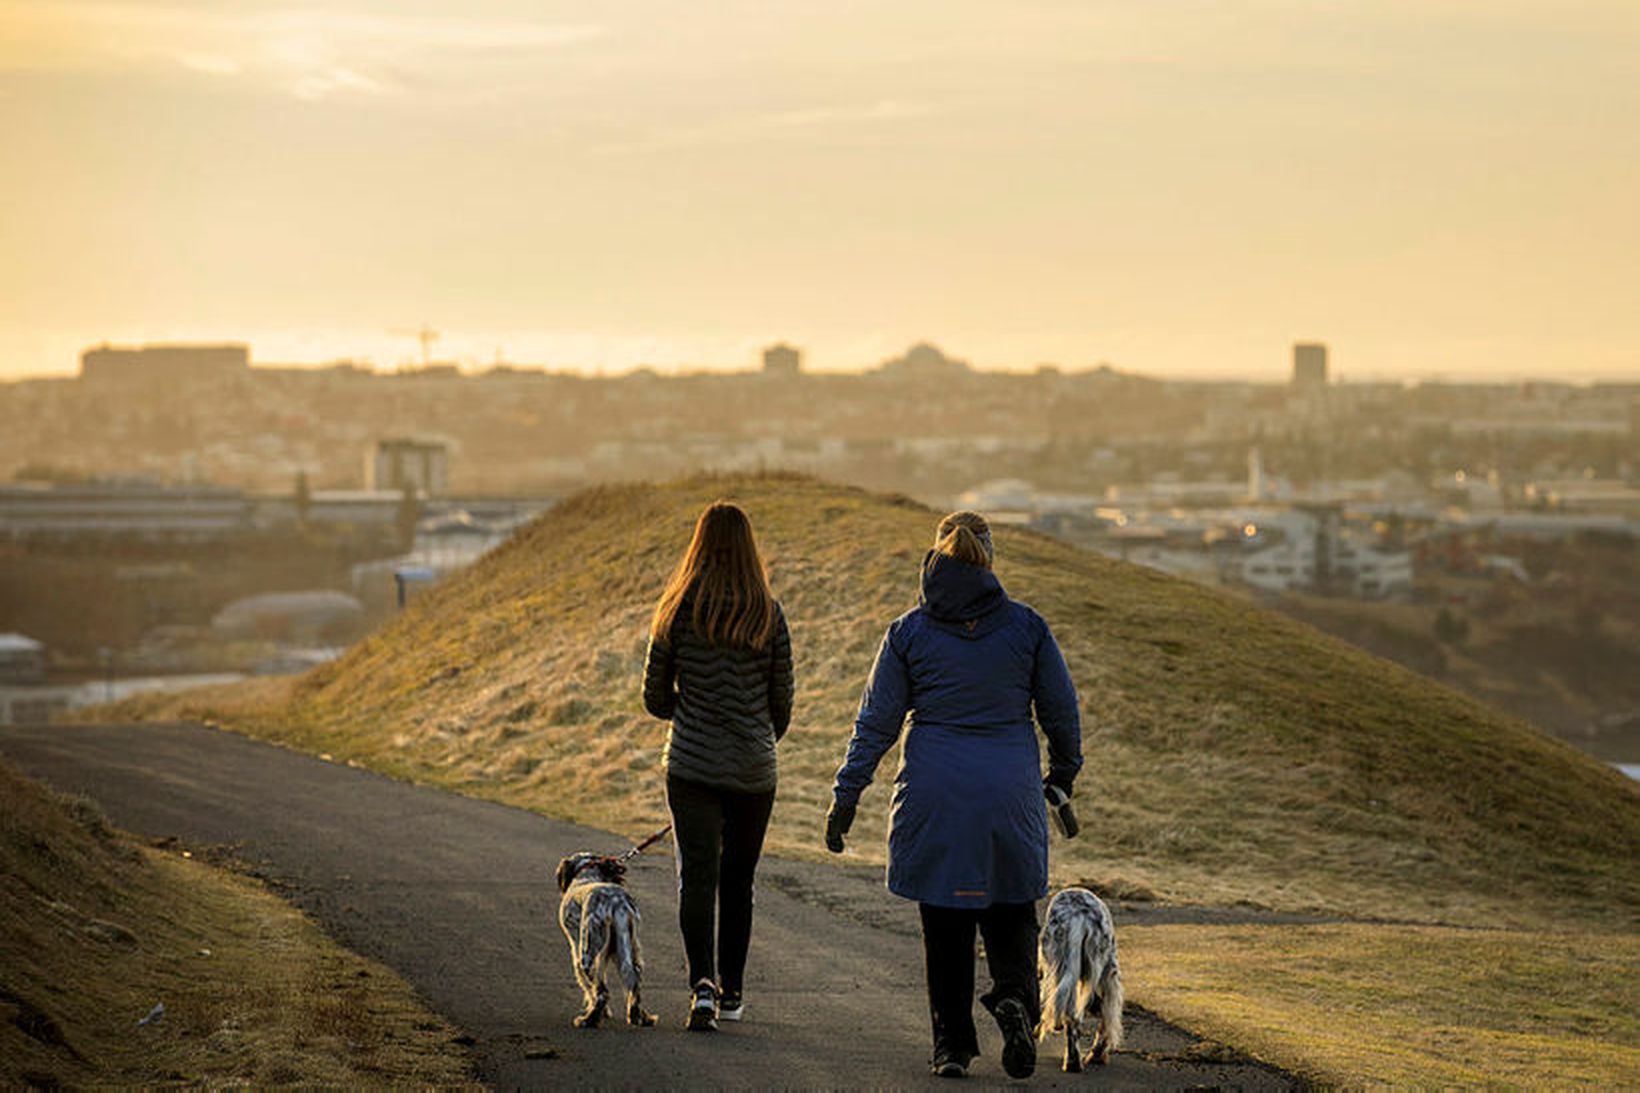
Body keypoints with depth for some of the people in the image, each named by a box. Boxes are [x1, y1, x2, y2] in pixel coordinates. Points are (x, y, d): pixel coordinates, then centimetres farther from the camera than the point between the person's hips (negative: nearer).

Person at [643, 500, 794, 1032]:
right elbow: (782, 700, 2)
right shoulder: (769, 615, -3)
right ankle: (731, 992, 21)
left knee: (697, 877, -3)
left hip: (692, 764, -1)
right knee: (738, 880, 15)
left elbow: (655, 698, 2)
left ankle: (703, 981, -23)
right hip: (753, 770, 1)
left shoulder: (677, 611, -4)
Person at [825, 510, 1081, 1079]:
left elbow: (876, 722, 0)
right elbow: (1062, 712, 6)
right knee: (1011, 913, 13)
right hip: (1010, 793, 0)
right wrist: (1063, 772, 24)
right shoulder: (1027, 627, -2)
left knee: (945, 925, 9)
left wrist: (845, 797, 6)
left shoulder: (908, 632, -2)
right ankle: (1014, 995, -13)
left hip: (935, 797, 0)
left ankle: (952, 1044, 10)